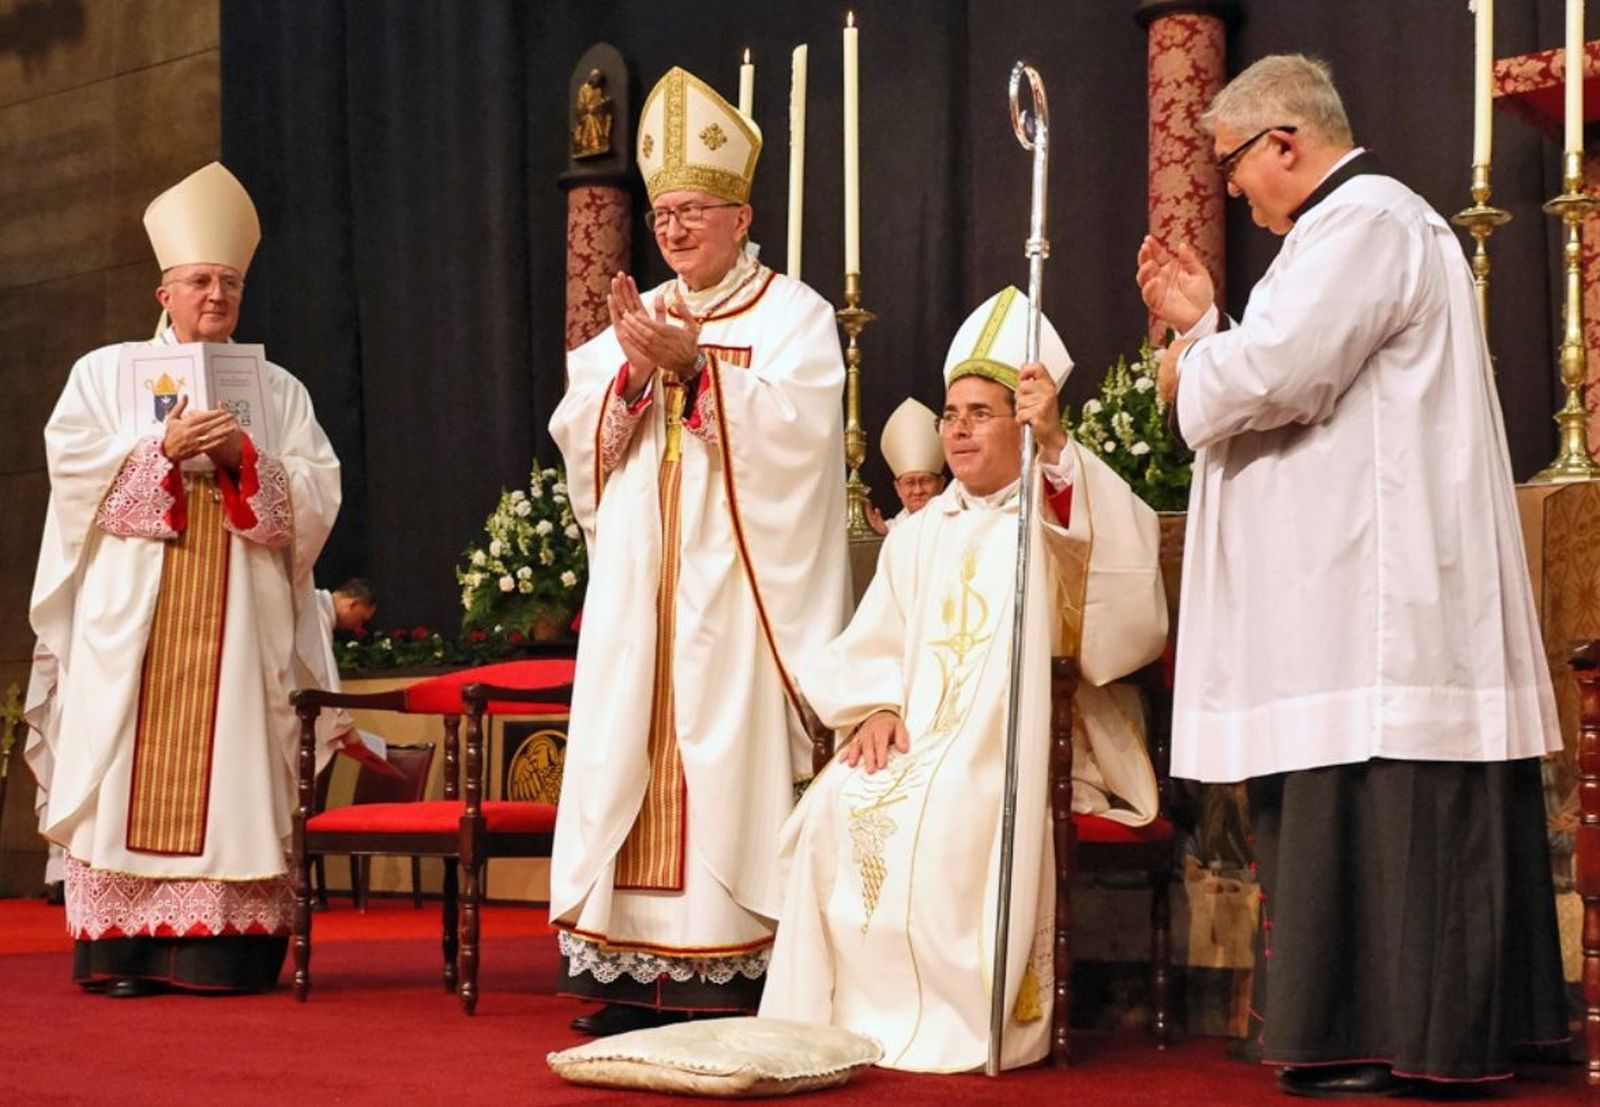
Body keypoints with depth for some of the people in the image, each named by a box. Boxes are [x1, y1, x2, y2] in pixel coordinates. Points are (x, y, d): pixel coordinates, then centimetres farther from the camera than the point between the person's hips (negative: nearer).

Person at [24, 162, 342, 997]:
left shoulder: (278, 390, 15)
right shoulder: (106, 373, 11)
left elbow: (316, 499, 4)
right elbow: (78, 474, -3)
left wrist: (243, 459, -12)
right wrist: (165, 451, -15)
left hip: (240, 617, 1)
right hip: (129, 611, -1)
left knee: (229, 770, -4)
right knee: (130, 769, -7)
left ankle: (222, 946, -4)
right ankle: (123, 948, -6)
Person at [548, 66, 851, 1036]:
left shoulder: (793, 313, 4)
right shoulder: (634, 321, 19)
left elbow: (796, 428, -12)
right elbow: (579, 435, 7)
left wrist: (696, 367, -20)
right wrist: (634, 370, -10)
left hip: (739, 584, -5)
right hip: (641, 588, 5)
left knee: (730, 758, -9)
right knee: (632, 754, -1)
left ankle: (735, 972, -7)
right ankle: (637, 969, 1)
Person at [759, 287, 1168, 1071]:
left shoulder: (1062, 514, 5)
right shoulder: (919, 535, 23)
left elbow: (1125, 556, -20)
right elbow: (875, 641, 16)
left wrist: (1056, 445, -29)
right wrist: (877, 708, -7)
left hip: (1023, 744, -5)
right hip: (921, 737, 5)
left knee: (951, 813, -34)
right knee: (840, 804, -24)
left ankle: (952, 1020, -23)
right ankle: (850, 1010, -19)